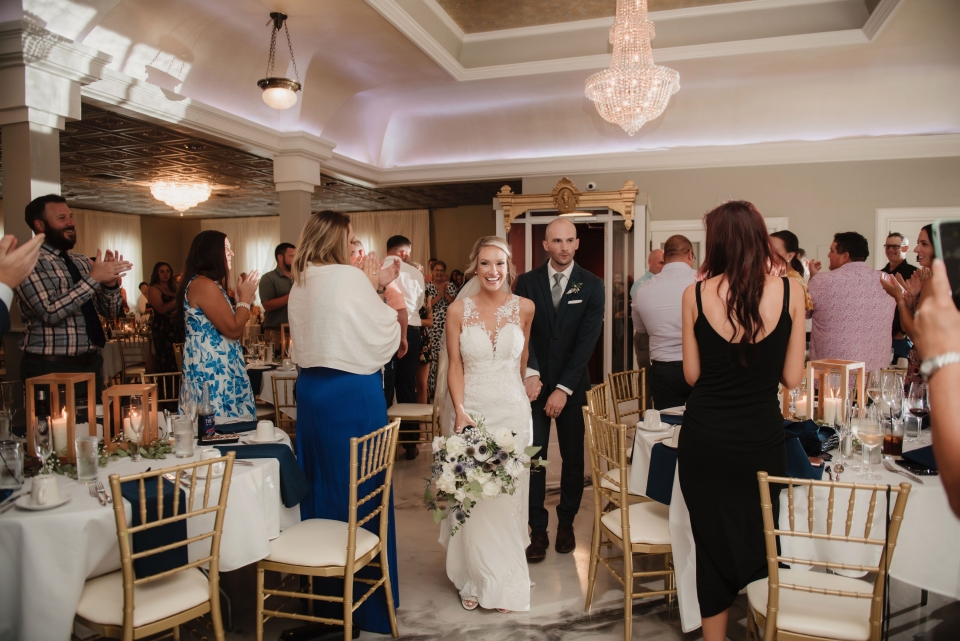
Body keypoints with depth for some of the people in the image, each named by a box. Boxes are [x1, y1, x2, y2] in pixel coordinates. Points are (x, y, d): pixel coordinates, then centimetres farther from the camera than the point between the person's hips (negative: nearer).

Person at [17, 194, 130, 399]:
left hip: (91, 363, 6)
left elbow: (110, 313, 11)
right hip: (50, 368, -6)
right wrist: (93, 278, -21)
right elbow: (50, 312, -21)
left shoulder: (82, 262, 10)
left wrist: (110, 283, -8)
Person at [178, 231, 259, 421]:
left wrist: (244, 297, 14)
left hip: (216, 367, 11)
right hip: (212, 370, -11)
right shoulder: (204, 284, -16)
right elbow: (234, 330, -19)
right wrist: (245, 297, -6)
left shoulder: (208, 284, 17)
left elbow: (228, 324, 17)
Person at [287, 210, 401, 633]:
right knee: (359, 487, 4)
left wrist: (370, 287, 11)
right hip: (353, 392, -8)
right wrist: (377, 288, 0)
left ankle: (325, 592, 32)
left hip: (312, 389, 8)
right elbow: (384, 335, -10)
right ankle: (365, 595, 18)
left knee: (321, 485, 17)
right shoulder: (349, 277, -14)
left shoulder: (301, 283, 9)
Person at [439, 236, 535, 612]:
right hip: (471, 410, -1)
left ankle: (506, 581, 22)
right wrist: (460, 410, -14)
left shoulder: (524, 308, 0)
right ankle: (475, 580, 21)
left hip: (513, 411, 1)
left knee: (507, 496, 6)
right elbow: (455, 367, -3)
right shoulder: (458, 310, -4)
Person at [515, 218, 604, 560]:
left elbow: (587, 340, -9)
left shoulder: (592, 285, -2)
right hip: (534, 382, 0)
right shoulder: (527, 282, 1)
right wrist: (531, 373, -22)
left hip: (572, 385, 0)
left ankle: (566, 523, 27)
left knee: (573, 457, 9)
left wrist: (563, 389, -14)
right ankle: (538, 529, 12)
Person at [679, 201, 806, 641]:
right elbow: (792, 377, -3)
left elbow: (692, 374, -1)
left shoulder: (696, 294, -7)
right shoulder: (790, 291, -6)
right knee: (761, 543, 20)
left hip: (704, 439, 0)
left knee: (713, 545, 15)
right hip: (761, 438, 0)